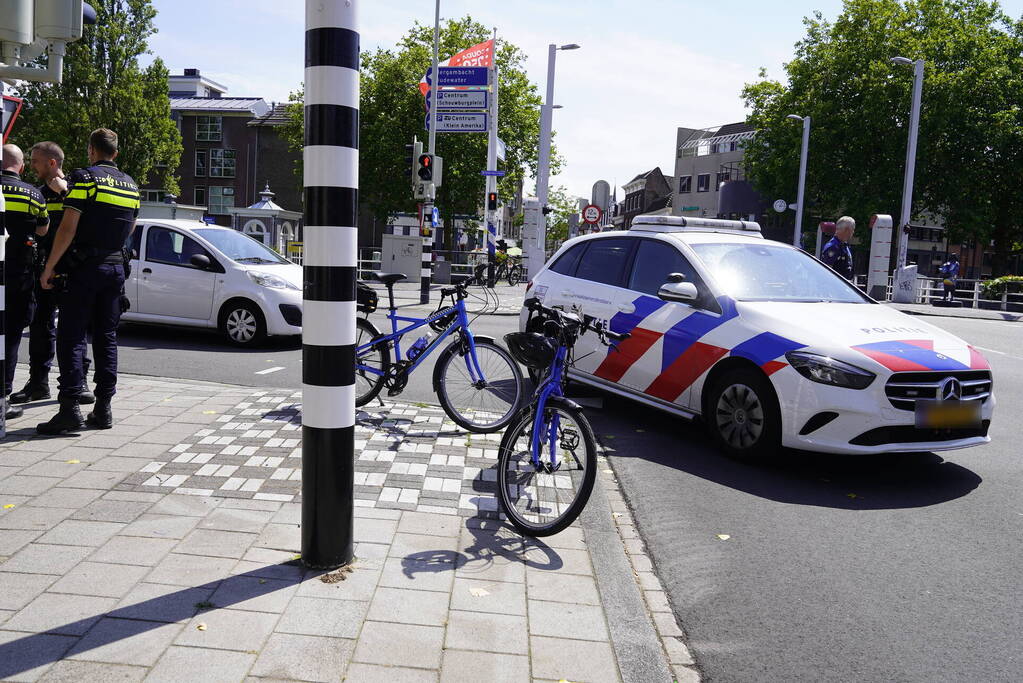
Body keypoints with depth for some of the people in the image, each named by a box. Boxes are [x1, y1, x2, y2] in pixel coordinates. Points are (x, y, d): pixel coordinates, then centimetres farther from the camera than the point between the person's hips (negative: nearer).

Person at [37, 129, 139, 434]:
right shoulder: (131, 185, 11)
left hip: (84, 267, -5)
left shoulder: (84, 177, -7)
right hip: (115, 266, 5)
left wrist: (49, 268, -8)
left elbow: (68, 228, -13)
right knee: (107, 338, 8)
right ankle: (103, 409, 9)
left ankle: (70, 408, -9)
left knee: (71, 336, -3)